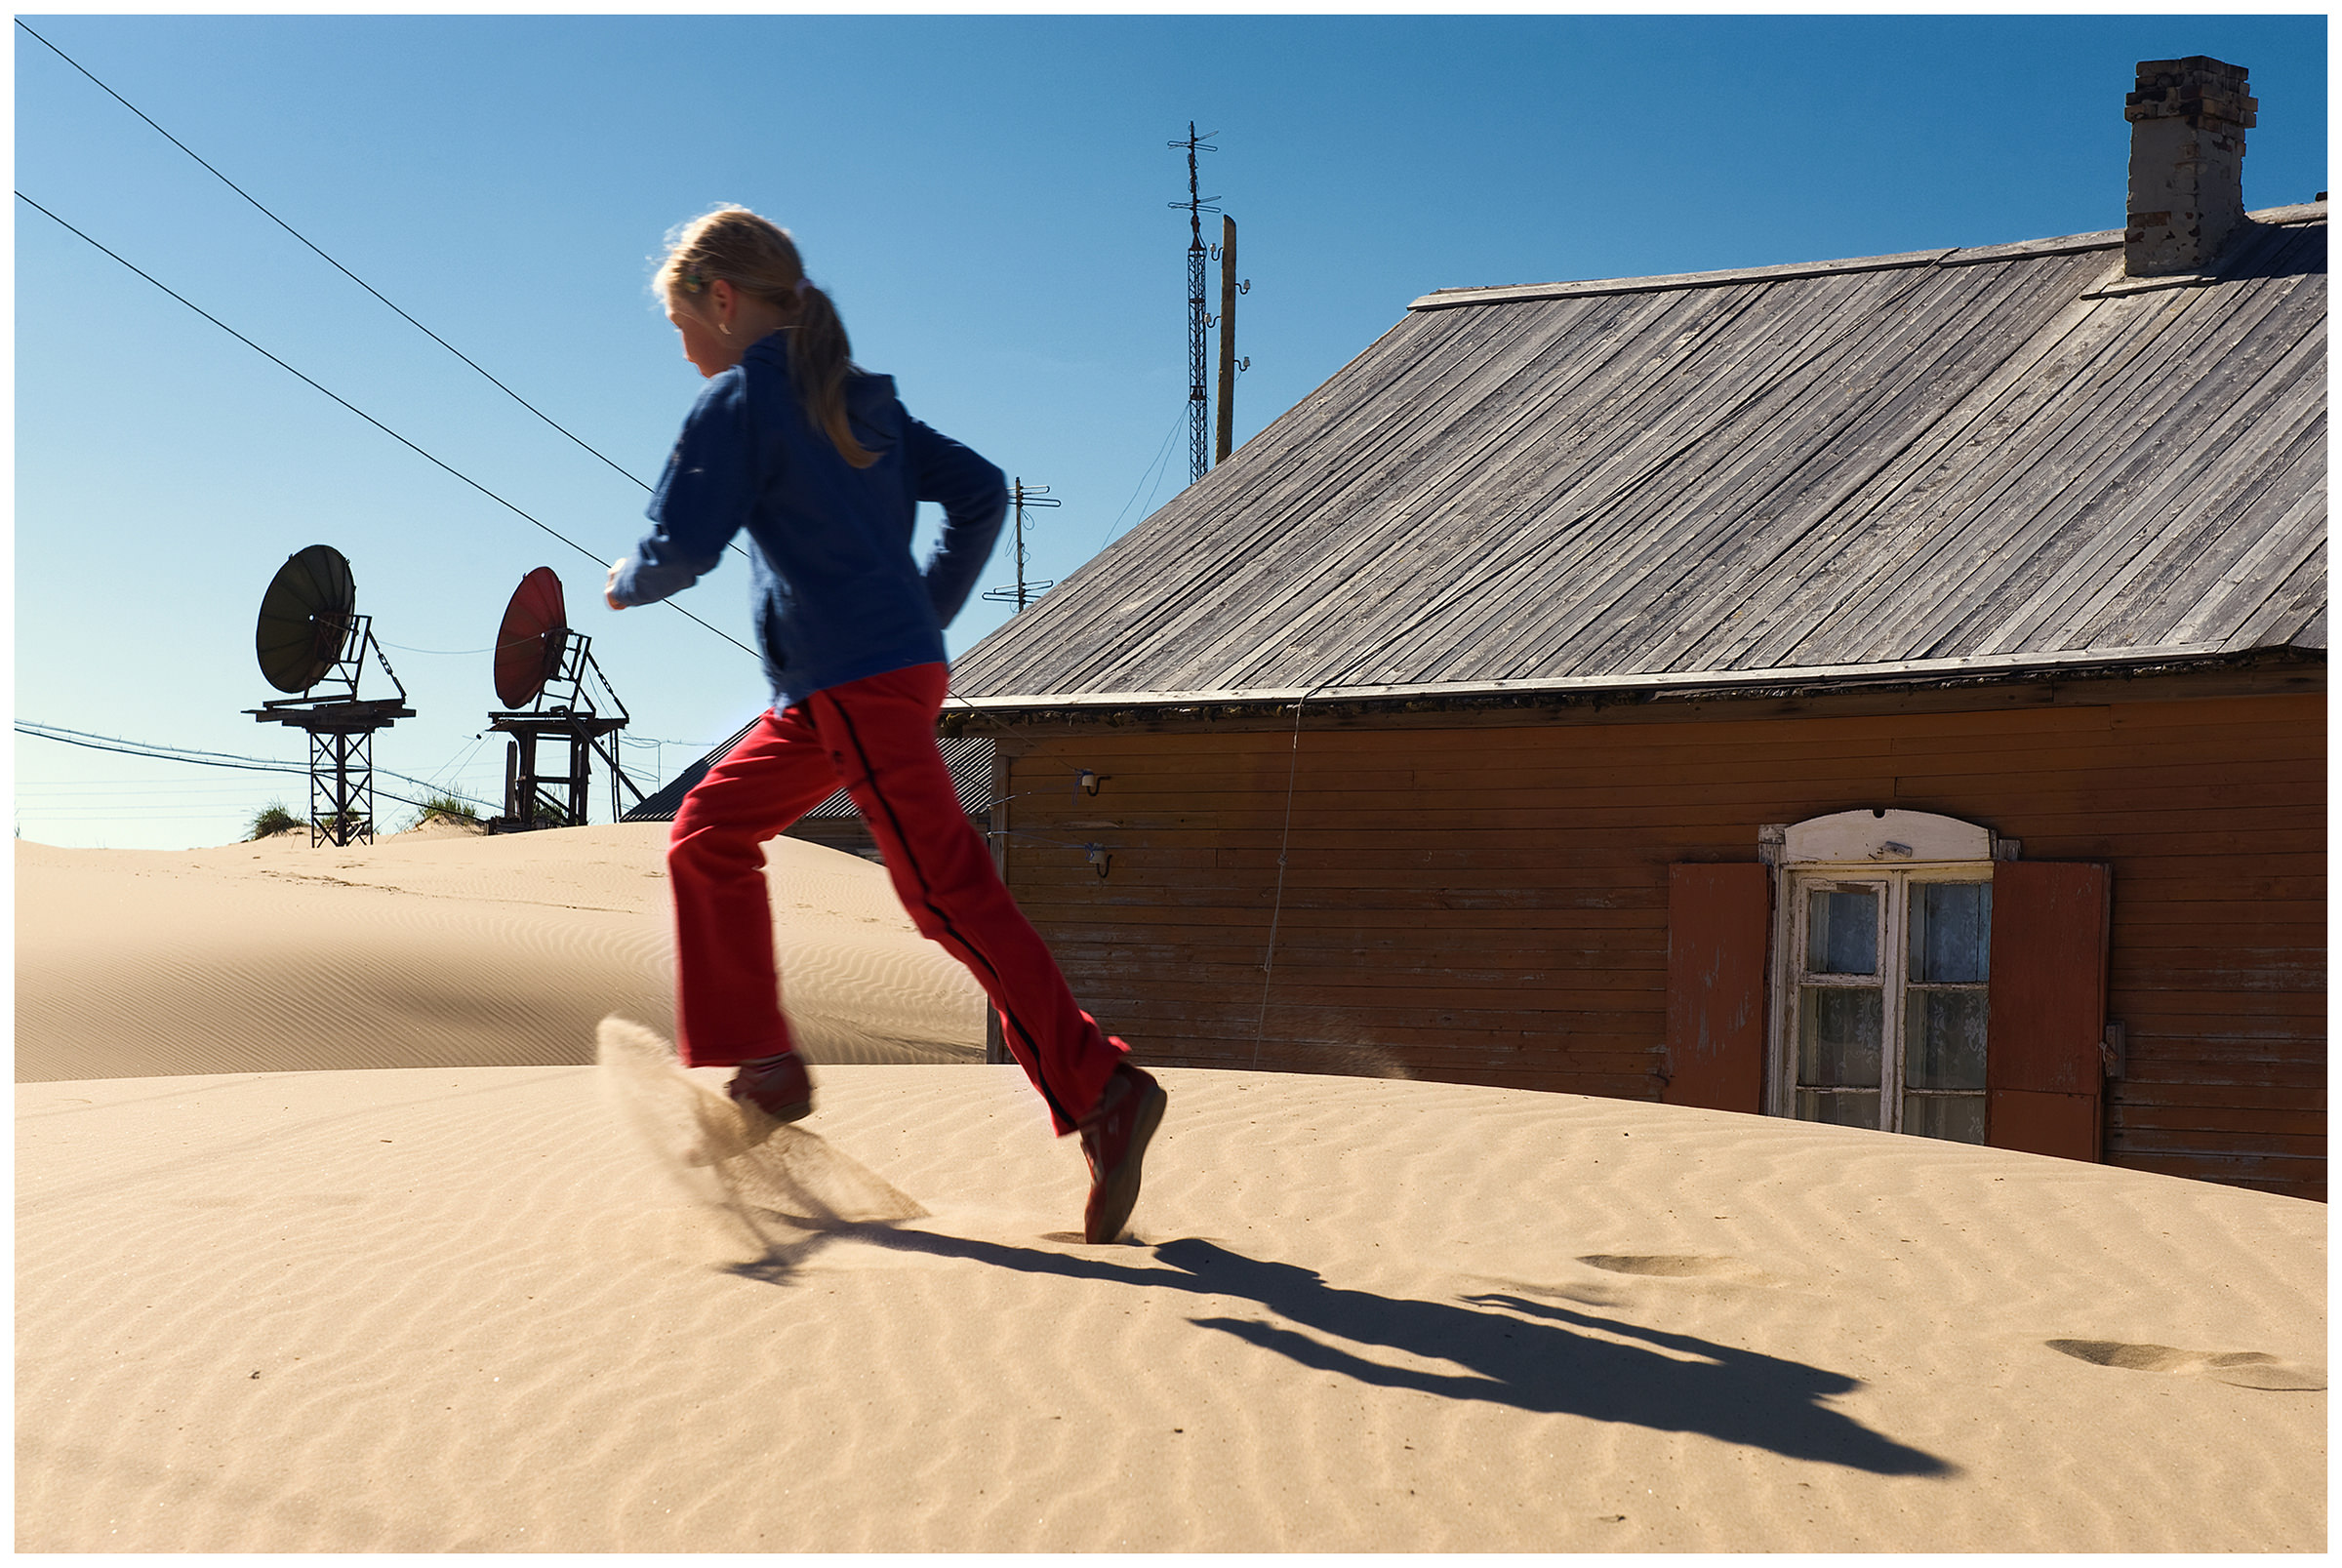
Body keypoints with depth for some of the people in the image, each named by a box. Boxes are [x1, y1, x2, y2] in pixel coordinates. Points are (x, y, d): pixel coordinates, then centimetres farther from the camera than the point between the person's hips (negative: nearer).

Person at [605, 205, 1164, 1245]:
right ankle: (757, 1067, 16)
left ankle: (1102, 1090, -14)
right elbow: (980, 494, 19)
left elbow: (684, 543, -12)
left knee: (948, 891, -11)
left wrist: (631, 581, 10)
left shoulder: (739, 399, -5)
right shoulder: (861, 400, 19)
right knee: (710, 830, 16)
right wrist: (928, 610, 22)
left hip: (859, 686, -9)